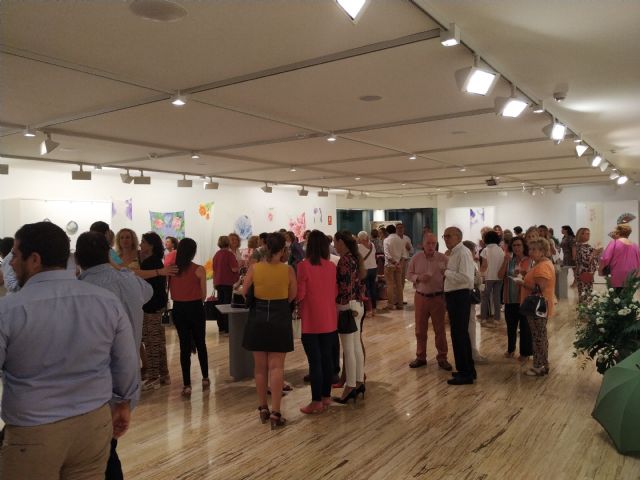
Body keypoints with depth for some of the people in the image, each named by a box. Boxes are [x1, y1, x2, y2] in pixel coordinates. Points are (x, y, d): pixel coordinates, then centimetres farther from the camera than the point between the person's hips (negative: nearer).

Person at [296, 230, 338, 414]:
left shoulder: (303, 266, -14)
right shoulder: (331, 266, 0)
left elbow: (299, 294, -13)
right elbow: (335, 292, 7)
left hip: (311, 321, -5)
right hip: (329, 320, 5)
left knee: (315, 361, 2)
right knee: (327, 358, 14)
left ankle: (317, 402, 9)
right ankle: (326, 396, 25)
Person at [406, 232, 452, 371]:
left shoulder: (443, 258, -5)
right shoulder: (416, 258, -1)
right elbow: (409, 274, 5)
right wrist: (418, 278, -16)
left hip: (438, 297, -2)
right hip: (420, 297, 2)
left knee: (440, 329, 8)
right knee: (420, 329, 10)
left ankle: (442, 358, 21)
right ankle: (421, 357, 24)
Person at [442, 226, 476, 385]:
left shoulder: (463, 252, -16)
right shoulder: (454, 253, 14)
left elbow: (465, 277, -26)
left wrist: (446, 272, -18)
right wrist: (447, 273, 4)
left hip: (459, 296, -10)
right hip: (454, 296, 10)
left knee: (458, 335, -3)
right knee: (461, 334, 18)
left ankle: (465, 374, 7)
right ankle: (468, 369, 30)